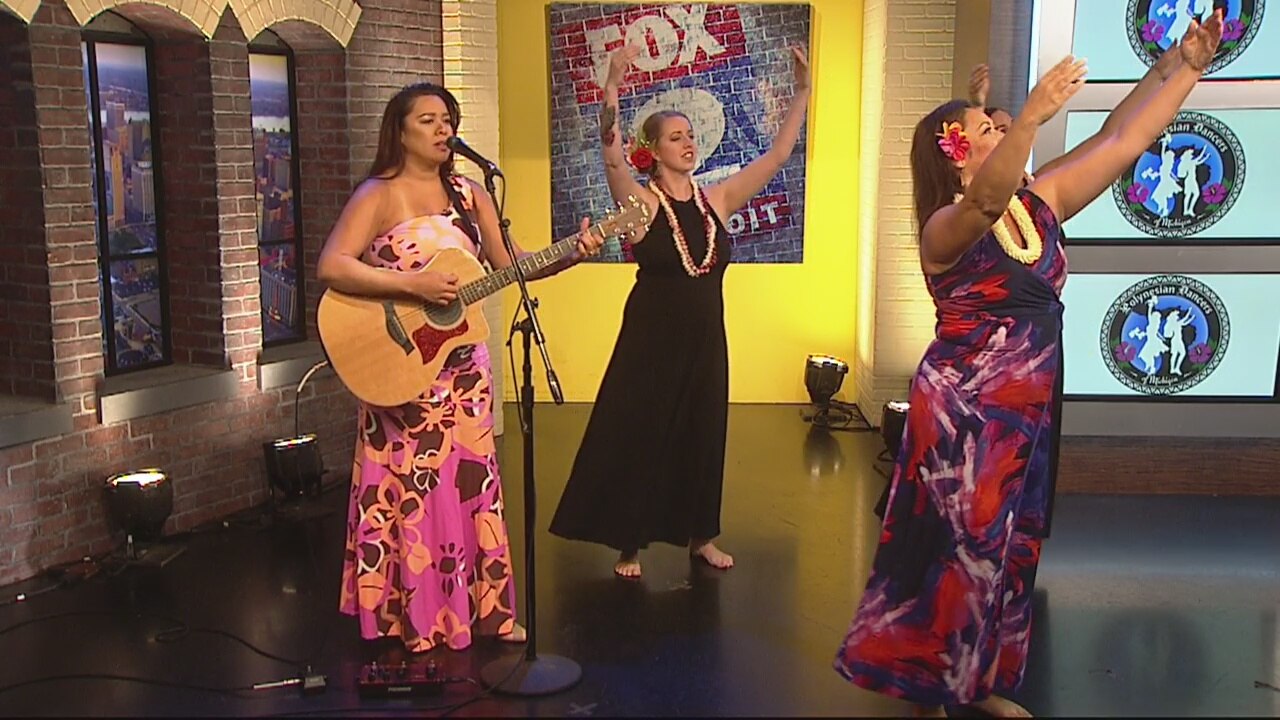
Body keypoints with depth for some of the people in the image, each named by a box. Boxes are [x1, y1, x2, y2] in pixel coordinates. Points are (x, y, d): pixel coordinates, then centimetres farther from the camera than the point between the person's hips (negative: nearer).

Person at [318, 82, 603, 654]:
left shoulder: (469, 194, 9)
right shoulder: (378, 195, -7)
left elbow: (508, 263, 9)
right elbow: (331, 267, -19)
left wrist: (570, 255, -6)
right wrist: (413, 285, -26)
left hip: (463, 368, 5)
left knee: (469, 487, 10)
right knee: (413, 495, 2)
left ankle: (478, 611, 22)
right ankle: (415, 623, 16)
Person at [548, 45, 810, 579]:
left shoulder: (716, 200, 2)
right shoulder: (641, 203, -10)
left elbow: (777, 156, 2)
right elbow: (611, 154, -28)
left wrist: (802, 92, -5)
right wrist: (612, 86, -41)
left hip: (706, 339, 5)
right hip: (650, 339, -4)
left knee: (703, 435, 14)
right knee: (637, 435, 5)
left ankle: (701, 535, 31)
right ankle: (629, 543, 20)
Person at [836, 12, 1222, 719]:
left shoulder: (1039, 202, 5)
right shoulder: (945, 228, -16)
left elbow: (1124, 141, 7)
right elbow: (988, 199, -40)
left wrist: (1188, 66, 5)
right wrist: (1032, 116, -50)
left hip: (1027, 410, 7)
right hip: (961, 409, -7)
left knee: (1009, 548, 15)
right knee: (962, 547, -1)